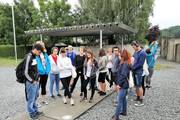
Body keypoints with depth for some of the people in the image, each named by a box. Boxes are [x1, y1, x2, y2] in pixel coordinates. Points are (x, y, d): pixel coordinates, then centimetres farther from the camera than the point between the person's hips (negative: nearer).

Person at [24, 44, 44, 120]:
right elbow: (26, 72, -19)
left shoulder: (35, 56, 7)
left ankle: (35, 111, 35)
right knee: (31, 99, 8)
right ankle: (32, 114, 24)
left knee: (35, 98, 20)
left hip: (36, 81, 8)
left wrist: (38, 77, 11)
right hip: (31, 82, -8)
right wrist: (32, 81, -13)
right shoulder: (28, 57, -19)